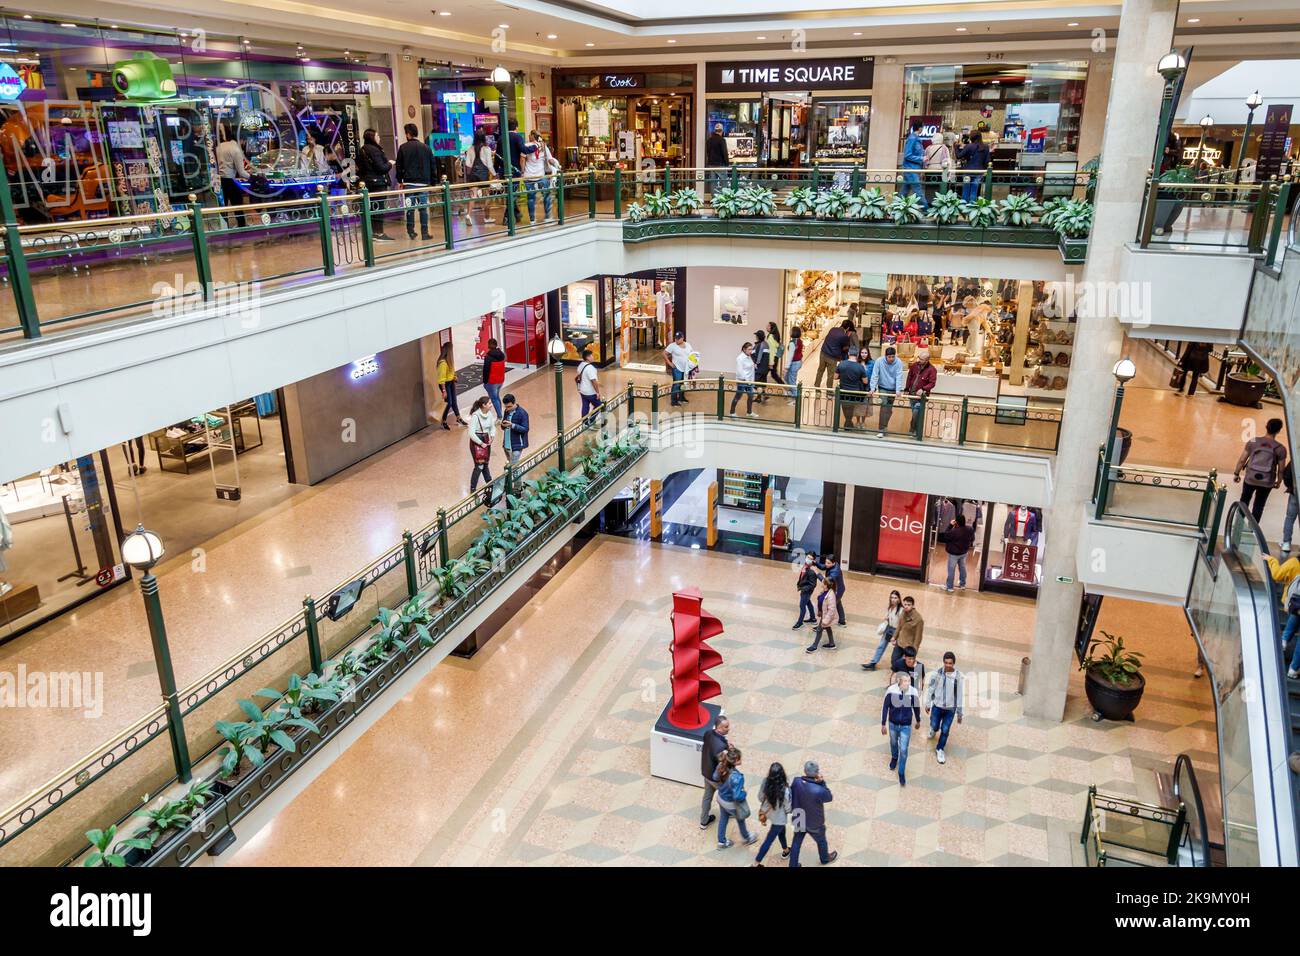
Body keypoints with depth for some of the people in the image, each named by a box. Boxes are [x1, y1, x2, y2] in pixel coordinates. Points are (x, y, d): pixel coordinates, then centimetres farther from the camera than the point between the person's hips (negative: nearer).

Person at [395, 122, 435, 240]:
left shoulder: (403, 148, 1)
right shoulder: (426, 148, 6)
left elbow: (399, 166, 1)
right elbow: (432, 166, 7)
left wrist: (400, 180, 11)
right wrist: (432, 182, 12)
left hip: (409, 182, 0)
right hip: (423, 182, 1)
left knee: (410, 207, 6)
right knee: (423, 208, 1)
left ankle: (410, 231, 8)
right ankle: (425, 233, -2)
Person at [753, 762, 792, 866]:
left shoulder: (765, 783, -25)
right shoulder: (785, 791, -39)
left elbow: (760, 798, -7)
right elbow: (788, 808, -22)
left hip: (768, 813, 6)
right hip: (779, 818, -5)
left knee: (781, 831, 33)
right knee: (769, 840, 14)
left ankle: (785, 851, 58)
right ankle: (756, 863, 27)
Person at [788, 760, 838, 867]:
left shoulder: (796, 782, -24)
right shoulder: (819, 791, -39)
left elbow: (791, 797, -8)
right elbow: (829, 797, -18)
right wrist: (822, 782, -22)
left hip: (799, 820, 3)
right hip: (814, 823, -3)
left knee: (796, 842, 24)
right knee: (821, 841, 29)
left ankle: (793, 865, 41)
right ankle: (825, 858, 56)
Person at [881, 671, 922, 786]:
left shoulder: (913, 692, -21)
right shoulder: (891, 690, -24)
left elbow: (916, 707, -2)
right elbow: (885, 707, -12)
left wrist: (918, 721, 13)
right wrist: (883, 724, -7)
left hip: (906, 726, -1)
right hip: (893, 724, 1)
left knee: (903, 750, 4)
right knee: (893, 743, 26)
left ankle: (901, 773, 25)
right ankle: (894, 758, 57)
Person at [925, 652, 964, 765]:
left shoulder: (958, 676, -16)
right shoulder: (938, 673, -13)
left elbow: (960, 695, -8)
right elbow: (930, 689, -1)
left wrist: (960, 713, -2)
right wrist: (927, 704, 3)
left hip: (950, 708, -1)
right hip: (937, 706, 1)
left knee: (945, 730, 3)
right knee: (935, 726, 10)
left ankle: (940, 749, 27)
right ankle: (933, 730, 49)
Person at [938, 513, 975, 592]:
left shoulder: (954, 531, -31)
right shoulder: (970, 529, -12)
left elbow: (945, 535, -14)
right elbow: (972, 539, 4)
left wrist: (950, 525, -13)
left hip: (954, 553, -6)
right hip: (964, 552, 6)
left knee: (951, 570, 7)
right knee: (962, 568, 23)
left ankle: (950, 587, 15)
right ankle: (962, 584, 37)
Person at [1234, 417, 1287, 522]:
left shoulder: (1253, 442, -7)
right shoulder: (1280, 448, -9)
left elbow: (1242, 460, -4)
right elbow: (1281, 469, -3)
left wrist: (1236, 473, 9)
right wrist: (1279, 481, 14)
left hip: (1250, 478, 0)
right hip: (1267, 482, 0)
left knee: (1244, 502, 18)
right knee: (1259, 506, 14)